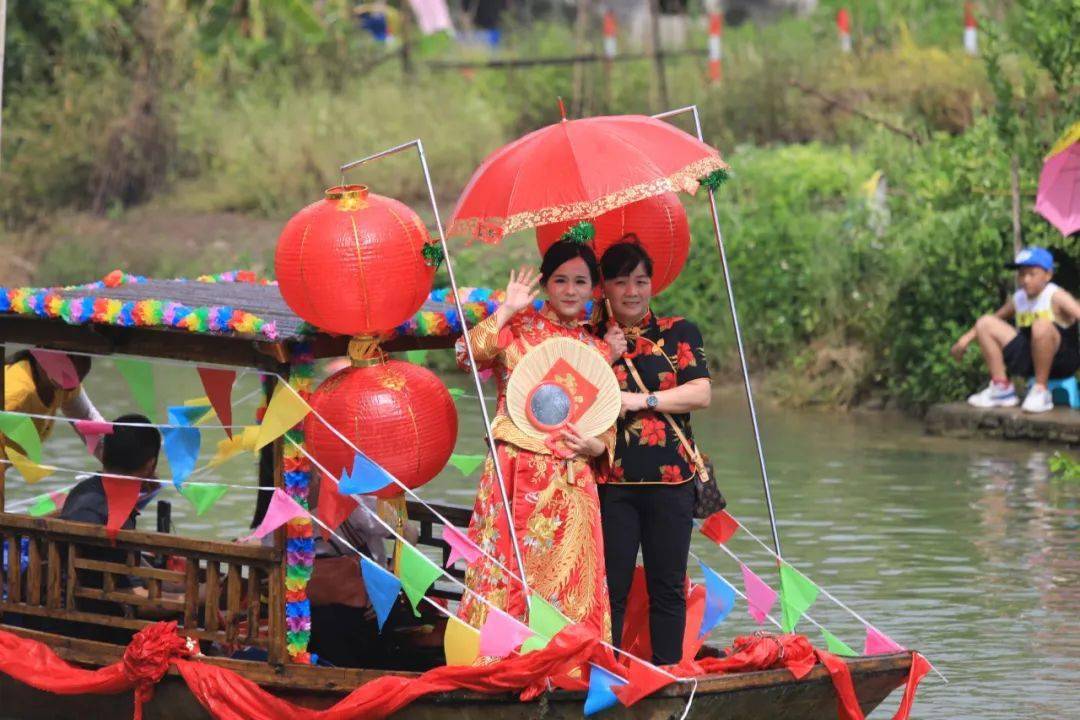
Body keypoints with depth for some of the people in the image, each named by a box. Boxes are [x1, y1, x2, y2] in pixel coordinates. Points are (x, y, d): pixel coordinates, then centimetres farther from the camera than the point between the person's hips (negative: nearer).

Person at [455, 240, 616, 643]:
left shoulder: (597, 350, 15)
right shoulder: (518, 328, 4)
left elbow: (608, 421, 17)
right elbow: (469, 356, -14)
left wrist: (597, 446, -4)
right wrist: (507, 311, -14)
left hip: (572, 482, 4)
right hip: (518, 472, -4)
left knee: (570, 585, 2)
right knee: (509, 572, -6)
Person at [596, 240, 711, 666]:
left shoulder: (679, 334, 9)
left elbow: (701, 393, -3)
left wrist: (641, 400, -10)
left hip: (670, 476, 0)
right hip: (611, 479, 0)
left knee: (668, 585, 3)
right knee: (611, 585, -3)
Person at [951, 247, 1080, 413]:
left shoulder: (1056, 297, -13)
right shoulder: (1018, 299, 9)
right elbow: (997, 318, 25)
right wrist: (967, 338, 18)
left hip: (1062, 359, -7)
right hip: (1029, 359, 7)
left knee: (1042, 326, -38)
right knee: (985, 323, 3)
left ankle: (1041, 391, -22)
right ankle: (1001, 388, 1)